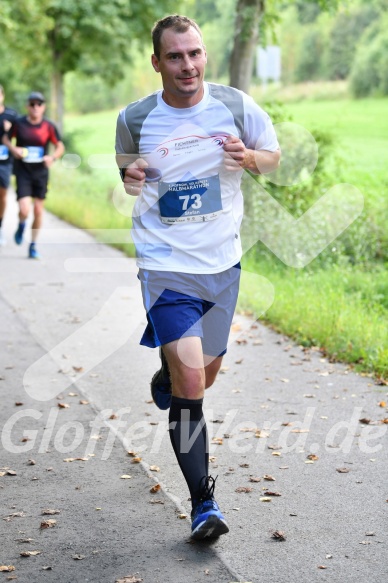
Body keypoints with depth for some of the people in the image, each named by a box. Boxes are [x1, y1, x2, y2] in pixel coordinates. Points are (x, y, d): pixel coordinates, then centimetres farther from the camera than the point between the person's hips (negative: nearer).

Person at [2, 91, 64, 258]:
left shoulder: (49, 126, -4)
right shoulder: (19, 123, -5)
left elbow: (60, 147, 1)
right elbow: (6, 138, 11)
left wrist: (52, 157, -19)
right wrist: (13, 148, -10)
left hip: (41, 172, 1)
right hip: (23, 172, -1)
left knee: (38, 211, 5)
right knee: (24, 210, -14)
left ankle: (33, 245, 22)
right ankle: (21, 226, 23)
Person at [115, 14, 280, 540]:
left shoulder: (235, 106, -4)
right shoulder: (134, 119, -6)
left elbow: (273, 155, 10)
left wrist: (247, 157, -13)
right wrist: (129, 177, -9)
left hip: (222, 263, 3)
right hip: (166, 265, -3)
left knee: (205, 374, 19)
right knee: (190, 384, -14)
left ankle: (163, 383, 56)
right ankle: (203, 504, -3)